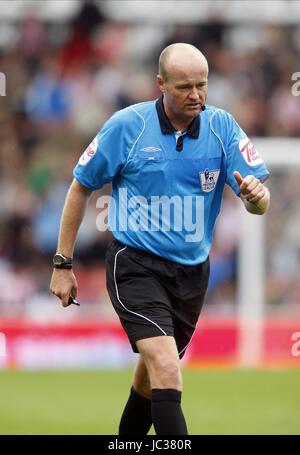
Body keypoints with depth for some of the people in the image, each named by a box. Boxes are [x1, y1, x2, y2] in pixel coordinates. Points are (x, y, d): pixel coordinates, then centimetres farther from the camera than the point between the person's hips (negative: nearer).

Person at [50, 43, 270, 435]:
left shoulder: (222, 127, -3)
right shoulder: (126, 126, -9)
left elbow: (260, 202, -8)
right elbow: (81, 187, 2)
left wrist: (256, 194, -33)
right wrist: (63, 263, 1)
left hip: (192, 270, 4)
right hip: (136, 266, -4)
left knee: (152, 377, 18)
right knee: (167, 371, -23)